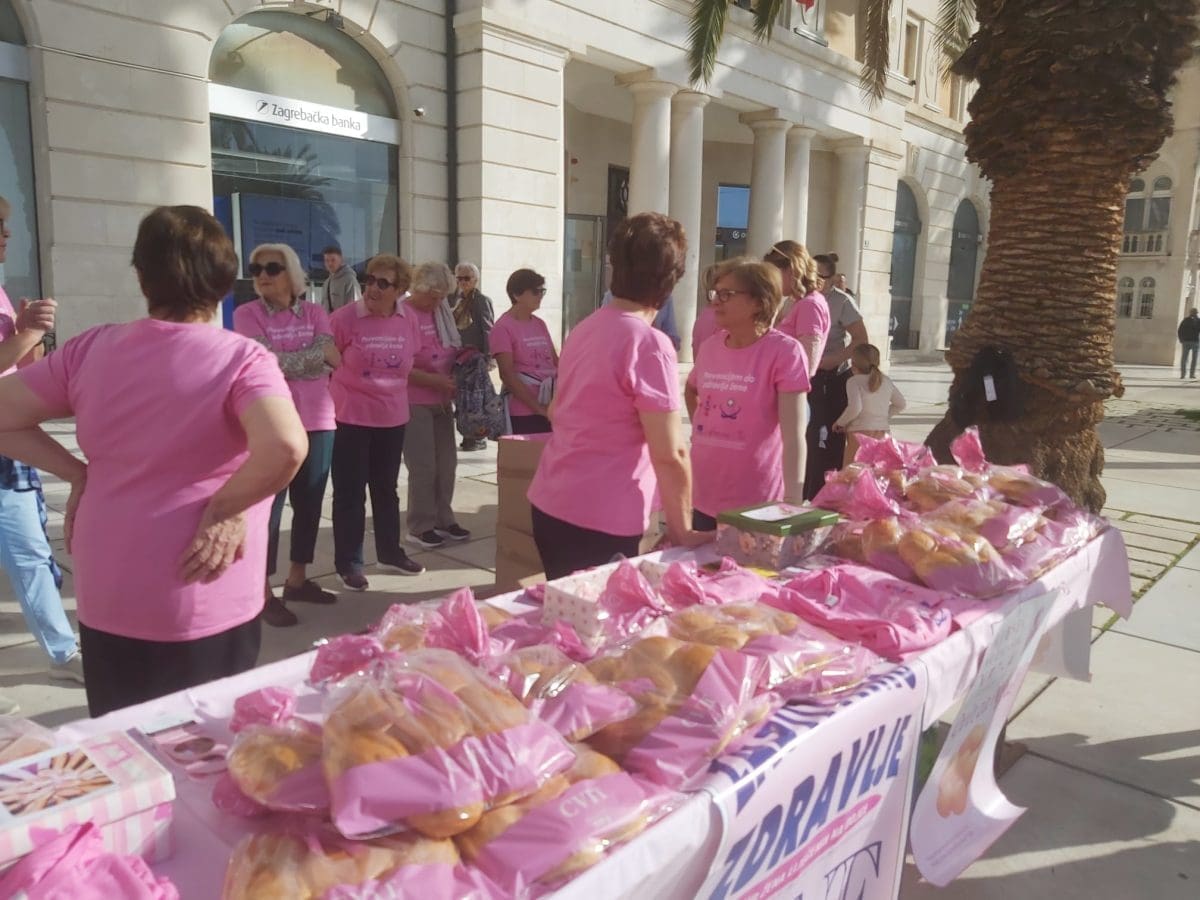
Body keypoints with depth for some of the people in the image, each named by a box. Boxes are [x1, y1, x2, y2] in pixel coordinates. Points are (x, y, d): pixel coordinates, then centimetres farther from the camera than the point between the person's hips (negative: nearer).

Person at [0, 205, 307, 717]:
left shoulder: (90, 349, 0)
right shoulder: (241, 358, -14)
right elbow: (286, 447, -31)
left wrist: (78, 474, 5)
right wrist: (223, 509, -17)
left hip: (104, 603, 4)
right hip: (205, 609, -4)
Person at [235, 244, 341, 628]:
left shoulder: (315, 314, 8)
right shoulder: (246, 315, -2)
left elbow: (326, 364, -5)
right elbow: (269, 362, -15)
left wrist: (286, 361, -13)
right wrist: (317, 353, -8)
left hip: (317, 422, 4)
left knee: (310, 504, 12)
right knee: (268, 507, -1)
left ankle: (297, 580, 27)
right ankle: (264, 593, 9)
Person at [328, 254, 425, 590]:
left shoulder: (408, 319, -1)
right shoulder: (345, 317, -13)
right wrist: (339, 391, -2)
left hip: (393, 417, 4)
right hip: (350, 417, -4)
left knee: (386, 488, 18)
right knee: (350, 492, 4)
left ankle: (390, 551, 33)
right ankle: (348, 563, 15)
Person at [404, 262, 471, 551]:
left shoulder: (441, 311, 8)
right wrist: (435, 380, -21)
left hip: (442, 399, 8)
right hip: (415, 401, -7)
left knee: (446, 462, 11)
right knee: (423, 465, -2)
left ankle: (443, 519, 23)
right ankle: (420, 527, 10)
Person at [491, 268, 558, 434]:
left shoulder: (540, 324, 14)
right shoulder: (504, 327, -7)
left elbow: (556, 362, 16)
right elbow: (507, 375, -13)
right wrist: (538, 408, -15)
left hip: (551, 410, 6)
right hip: (522, 413, -6)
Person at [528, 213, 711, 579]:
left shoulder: (584, 328, 9)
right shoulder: (649, 344, -16)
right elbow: (670, 455, -18)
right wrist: (681, 531, -6)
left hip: (548, 505, 8)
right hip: (597, 523, -8)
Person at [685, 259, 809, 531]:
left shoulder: (784, 352, -13)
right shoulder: (710, 346, 4)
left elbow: (794, 436, -19)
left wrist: (793, 503, -24)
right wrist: (700, 429, 10)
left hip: (755, 503, -5)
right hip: (703, 497, 6)